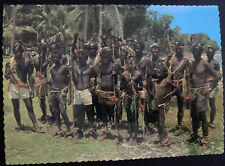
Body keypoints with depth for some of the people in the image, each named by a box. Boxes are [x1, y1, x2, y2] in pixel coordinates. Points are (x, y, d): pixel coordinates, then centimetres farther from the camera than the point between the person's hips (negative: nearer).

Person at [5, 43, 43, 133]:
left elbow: (29, 76, 6)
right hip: (13, 87, 0)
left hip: (24, 86, 0)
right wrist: (9, 73, -21)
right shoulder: (10, 62, 0)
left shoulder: (27, 61, 2)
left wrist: (31, 87, 2)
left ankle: (35, 126, 0)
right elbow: (6, 77, 2)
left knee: (29, 106, -3)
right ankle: (19, 124, 24)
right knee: (16, 108, 8)